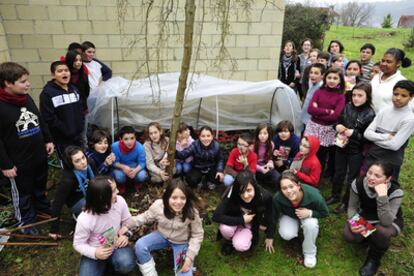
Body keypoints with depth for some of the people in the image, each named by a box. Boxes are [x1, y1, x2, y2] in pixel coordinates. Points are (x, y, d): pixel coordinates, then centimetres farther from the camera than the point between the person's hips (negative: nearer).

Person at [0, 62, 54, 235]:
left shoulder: (27, 97, 0)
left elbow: (40, 120, 14)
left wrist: (48, 140, 13)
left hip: (39, 155, 6)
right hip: (19, 161, -6)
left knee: (40, 186, 24)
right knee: (22, 193, 14)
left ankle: (43, 206, 48)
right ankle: (27, 221, 33)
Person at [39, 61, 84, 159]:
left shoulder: (74, 89, 11)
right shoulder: (47, 93, -12)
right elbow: (49, 118, -18)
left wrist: (81, 126, 4)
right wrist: (66, 131, -17)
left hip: (77, 135, 6)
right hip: (62, 139, -6)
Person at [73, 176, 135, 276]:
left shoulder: (119, 201, -19)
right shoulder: (84, 219, -27)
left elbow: (127, 221, 0)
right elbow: (78, 244, -12)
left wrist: (126, 234, -19)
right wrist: (95, 253, -29)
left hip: (116, 245, 1)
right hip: (95, 252, -1)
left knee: (126, 264, -29)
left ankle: (112, 262, 8)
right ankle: (103, 264, 13)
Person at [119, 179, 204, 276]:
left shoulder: (192, 212, -30)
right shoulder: (158, 205, -24)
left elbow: (197, 235, -16)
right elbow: (146, 217, -2)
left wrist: (190, 256, -22)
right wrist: (127, 226, -7)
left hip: (182, 242, -3)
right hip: (162, 235, 3)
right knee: (140, 245, -20)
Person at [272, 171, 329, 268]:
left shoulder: (313, 195, -39)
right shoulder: (278, 198, -36)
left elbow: (325, 213, -17)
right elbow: (274, 216, -15)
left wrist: (310, 213, -37)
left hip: (308, 214, 0)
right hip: (288, 215, 0)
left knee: (311, 224, -32)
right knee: (286, 235, -24)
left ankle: (310, 253, -3)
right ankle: (295, 226, 14)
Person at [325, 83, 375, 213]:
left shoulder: (370, 114, -16)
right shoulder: (347, 107, -3)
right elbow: (338, 121, 11)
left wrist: (353, 133, -24)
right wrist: (337, 126, -10)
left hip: (357, 151, -4)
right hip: (341, 146, 5)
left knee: (352, 177, 11)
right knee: (338, 173, 19)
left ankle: (346, 202, 28)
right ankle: (335, 196, 39)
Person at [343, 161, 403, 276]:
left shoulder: (395, 191, -31)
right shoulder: (358, 183, -23)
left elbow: (386, 222, -39)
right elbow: (352, 207, -8)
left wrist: (382, 197, -50)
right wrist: (353, 223, -28)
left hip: (390, 222, -2)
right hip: (365, 217, 3)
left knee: (381, 231, -37)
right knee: (349, 235, -24)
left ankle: (374, 259, -5)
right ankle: (369, 238, 13)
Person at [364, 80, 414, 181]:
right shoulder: (384, 111, 0)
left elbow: (394, 145, -21)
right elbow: (367, 133, -6)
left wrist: (375, 138, -10)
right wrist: (387, 137, -17)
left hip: (391, 162, -4)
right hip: (372, 156, 4)